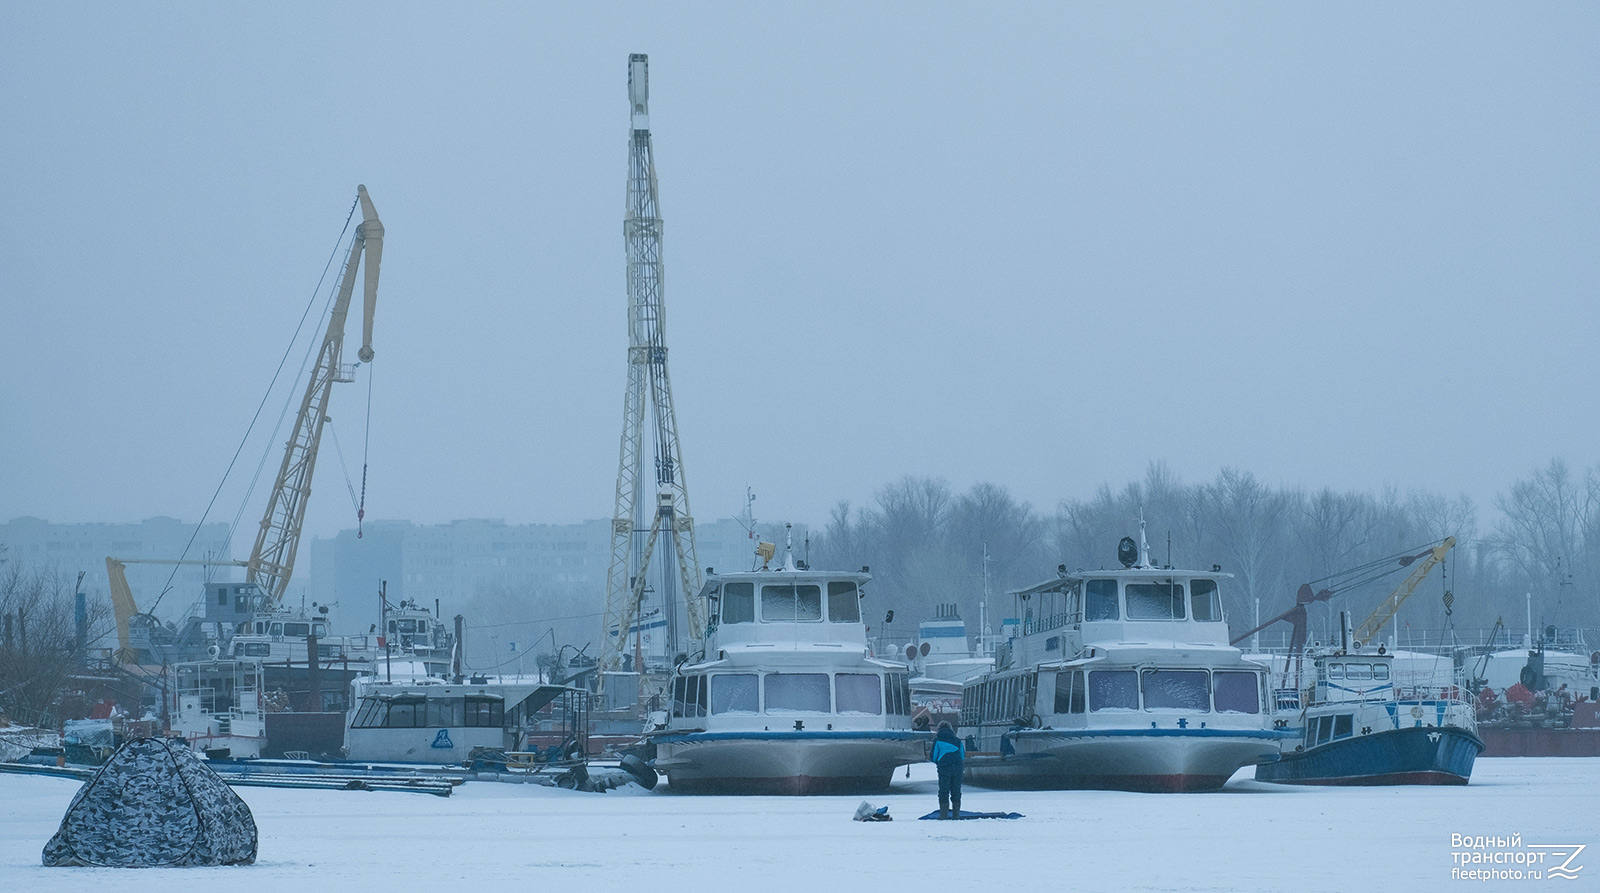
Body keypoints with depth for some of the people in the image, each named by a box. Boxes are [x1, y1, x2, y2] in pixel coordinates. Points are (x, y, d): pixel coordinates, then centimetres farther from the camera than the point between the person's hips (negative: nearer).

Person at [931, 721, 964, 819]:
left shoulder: (937, 740, 7)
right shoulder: (957, 740, 16)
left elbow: (933, 757, 6)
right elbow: (963, 756, 16)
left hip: (944, 767, -3)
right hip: (957, 767, 3)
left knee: (944, 792, 0)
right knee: (956, 791, 8)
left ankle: (944, 814, -5)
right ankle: (956, 814, 5)